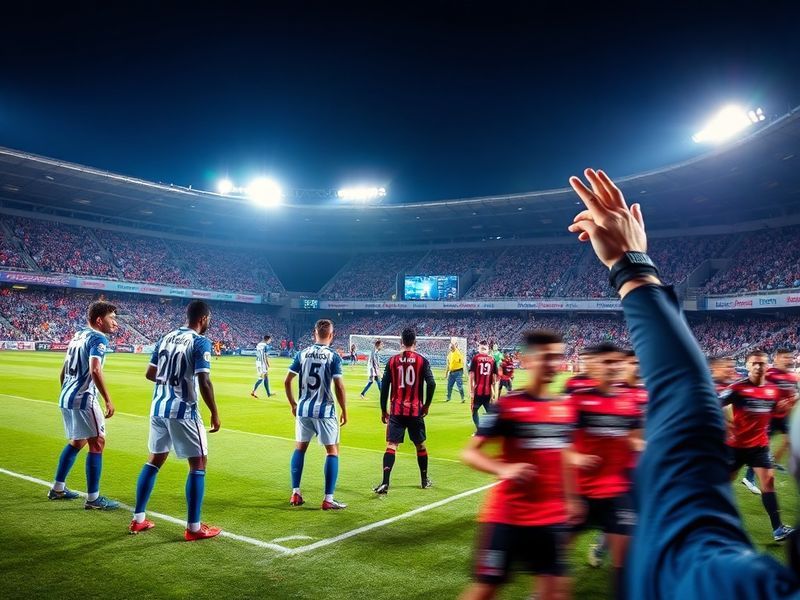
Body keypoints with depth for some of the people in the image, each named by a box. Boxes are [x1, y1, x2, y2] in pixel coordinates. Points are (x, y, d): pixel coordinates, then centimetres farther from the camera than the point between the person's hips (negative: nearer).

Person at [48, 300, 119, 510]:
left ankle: (58, 489, 32)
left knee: (76, 442, 23)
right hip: (83, 399, -10)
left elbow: (63, 372, 22)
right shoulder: (98, 338, -12)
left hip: (66, 397, 10)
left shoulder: (78, 335, 15)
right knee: (97, 443, -3)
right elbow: (95, 370, -27)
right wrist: (108, 400, -25)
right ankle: (93, 498, -2)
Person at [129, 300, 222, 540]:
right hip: (183, 411, -7)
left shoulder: (166, 338, 10)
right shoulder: (201, 343, -12)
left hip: (158, 408, 7)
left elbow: (150, 374, 14)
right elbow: (204, 382, -19)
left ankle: (138, 519, 26)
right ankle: (193, 528, 4)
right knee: (198, 464, 2)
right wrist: (215, 413, -10)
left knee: (154, 460, 19)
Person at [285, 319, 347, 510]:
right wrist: (344, 411, -1)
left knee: (299, 448, 19)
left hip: (303, 409, 4)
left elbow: (287, 382, 4)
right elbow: (339, 387, -13)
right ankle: (328, 499, 4)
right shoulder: (333, 356, -9)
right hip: (324, 410, -4)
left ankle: (295, 494, 21)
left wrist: (293, 404, 17)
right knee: (332, 451, 6)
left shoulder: (302, 354, 2)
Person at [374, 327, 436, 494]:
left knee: (391, 446, -2)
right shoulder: (422, 361, -2)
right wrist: (426, 405, 3)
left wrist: (383, 410, 9)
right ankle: (424, 481, 30)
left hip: (396, 410, 0)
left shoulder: (393, 360, 1)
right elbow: (431, 384, -10)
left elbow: (385, 386, 1)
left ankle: (385, 483, -15)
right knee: (420, 445, 16)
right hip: (416, 410, 0)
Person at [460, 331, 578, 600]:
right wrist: (504, 470, -27)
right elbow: (470, 452, -11)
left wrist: (570, 499, 22)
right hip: (507, 516, -5)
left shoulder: (565, 408, 4)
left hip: (551, 517, 5)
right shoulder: (506, 405, -13)